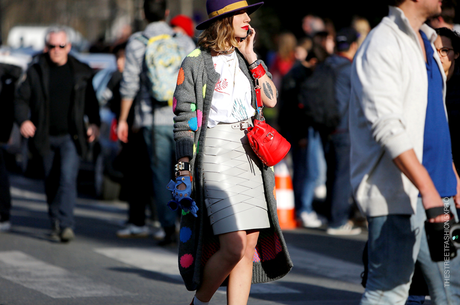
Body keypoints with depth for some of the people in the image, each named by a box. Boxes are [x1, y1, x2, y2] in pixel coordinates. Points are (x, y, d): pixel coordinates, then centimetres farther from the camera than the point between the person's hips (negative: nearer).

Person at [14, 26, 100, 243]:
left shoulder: (81, 72, 7)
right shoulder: (36, 71, 5)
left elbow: (91, 101, 14)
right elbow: (21, 99, 6)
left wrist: (95, 123, 0)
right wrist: (23, 120, -13)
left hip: (71, 137, -2)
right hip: (46, 137, 2)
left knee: (68, 178, -17)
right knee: (51, 183, 7)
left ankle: (66, 224, -22)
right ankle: (56, 225, 20)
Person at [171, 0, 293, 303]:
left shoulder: (243, 59, 16)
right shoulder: (196, 62, -1)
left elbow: (270, 99, 4)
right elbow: (183, 120, -3)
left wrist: (252, 58, 2)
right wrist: (183, 170, -7)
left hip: (251, 155, 6)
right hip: (216, 153, -6)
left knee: (250, 247, 1)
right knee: (233, 248, -14)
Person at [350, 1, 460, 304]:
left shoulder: (424, 43, 18)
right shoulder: (382, 45, -13)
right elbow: (387, 126, -22)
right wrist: (427, 188, -27)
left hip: (435, 190, 9)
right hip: (398, 193, -9)